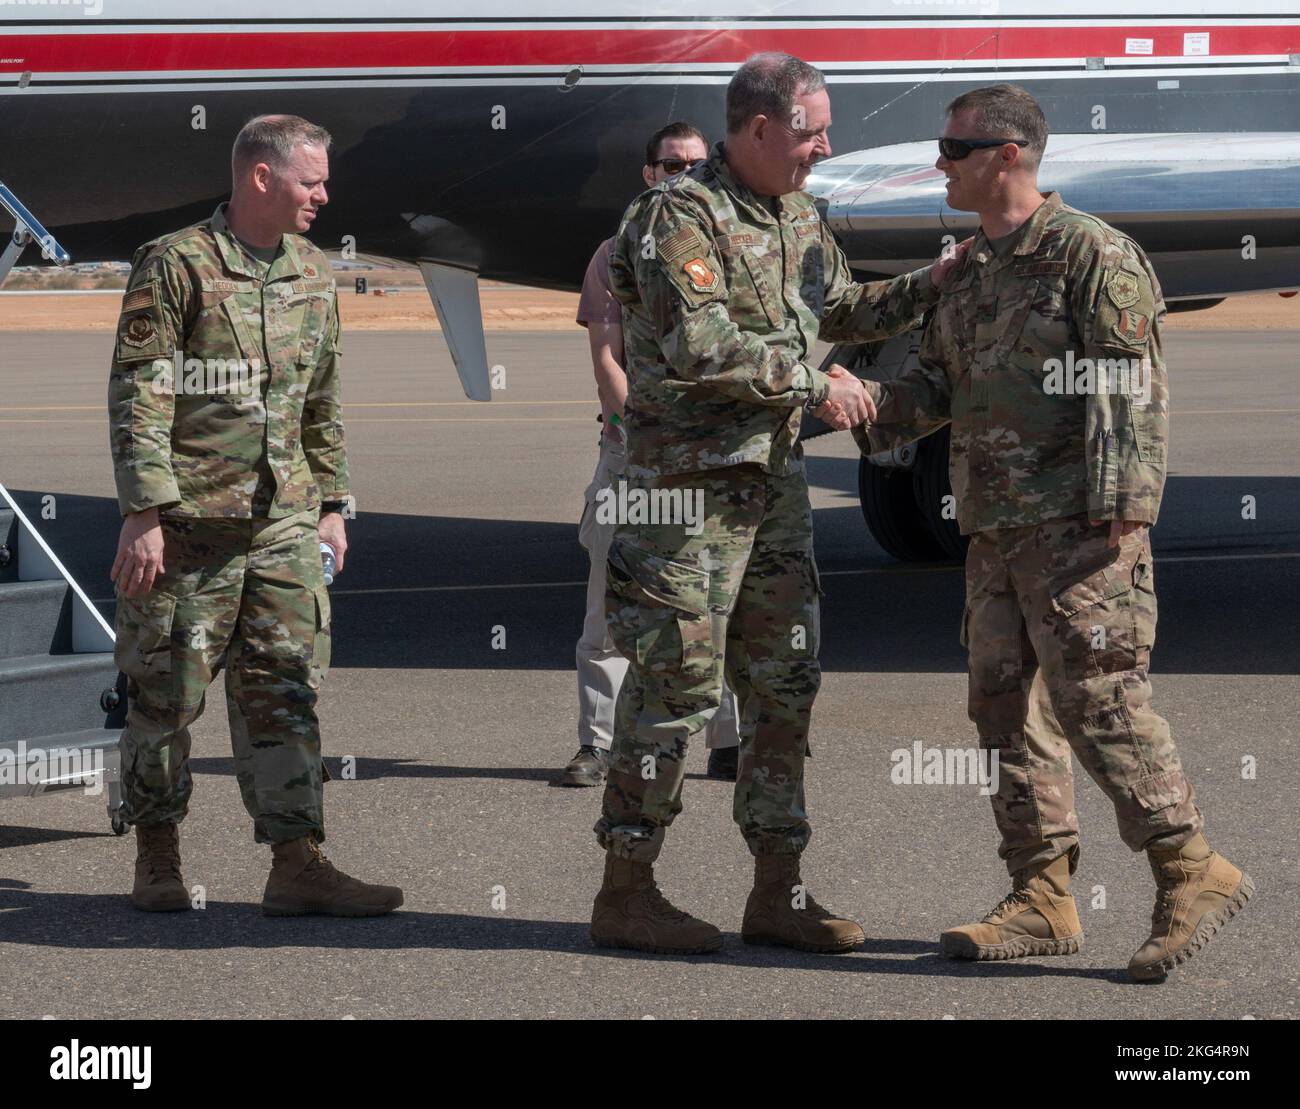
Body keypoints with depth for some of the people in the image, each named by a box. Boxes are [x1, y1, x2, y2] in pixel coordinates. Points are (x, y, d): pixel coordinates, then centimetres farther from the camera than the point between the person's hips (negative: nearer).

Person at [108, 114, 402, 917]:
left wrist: (331, 505, 16)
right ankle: (158, 859, 15)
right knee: (168, 693, 3)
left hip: (284, 520, 6)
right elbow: (137, 398, -11)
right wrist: (144, 514, -16)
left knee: (285, 691, 1)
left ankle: (298, 865, -1)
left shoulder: (314, 276, 12)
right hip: (191, 517, -5)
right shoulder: (175, 266, -8)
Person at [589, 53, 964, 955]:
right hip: (690, 483, -8)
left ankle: (779, 893, 15)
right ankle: (627, 892, 2)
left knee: (784, 681, 9)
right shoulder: (680, 216, -13)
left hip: (776, 480, 9)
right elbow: (703, 349, -22)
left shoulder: (799, 219, 14)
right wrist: (815, 386, -17)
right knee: (677, 682, -6)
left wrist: (933, 284, 15)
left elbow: (842, 309, 28)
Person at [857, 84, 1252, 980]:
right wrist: (865, 404, 2)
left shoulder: (1091, 252, -9)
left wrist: (1118, 512, -20)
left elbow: (1131, 391, -14)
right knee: (1004, 705, 7)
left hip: (1075, 528, -9)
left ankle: (1194, 872, -6)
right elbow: (937, 388, 21)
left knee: (1097, 699, -13)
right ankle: (1043, 899, 12)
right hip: (996, 532, 9)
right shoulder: (972, 274, 17)